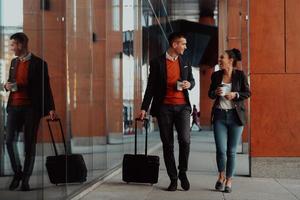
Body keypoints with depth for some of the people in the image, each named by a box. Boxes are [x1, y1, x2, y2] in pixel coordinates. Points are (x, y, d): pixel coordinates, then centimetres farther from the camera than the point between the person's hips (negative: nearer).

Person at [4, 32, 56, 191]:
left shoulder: (38, 63, -3)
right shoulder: (14, 62, 15)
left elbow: (45, 87, -2)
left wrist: (50, 108, -9)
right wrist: (8, 85, 0)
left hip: (31, 108, -4)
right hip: (14, 106, 5)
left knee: (30, 144, 1)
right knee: (10, 140, -6)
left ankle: (25, 180, 9)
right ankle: (17, 173, 12)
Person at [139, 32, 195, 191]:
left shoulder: (185, 62, 11)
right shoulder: (157, 63, 1)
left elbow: (192, 80, 23)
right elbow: (151, 87, 2)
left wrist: (189, 84, -2)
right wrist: (144, 108, -2)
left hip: (182, 106, 2)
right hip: (164, 107, -2)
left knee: (185, 139, -15)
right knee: (167, 144, 3)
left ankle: (183, 172, 6)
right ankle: (173, 179, 15)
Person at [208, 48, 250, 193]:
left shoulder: (240, 75, -1)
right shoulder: (216, 75, 7)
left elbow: (247, 93, 3)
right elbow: (210, 94, 14)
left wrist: (235, 95, -15)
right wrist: (215, 92, -8)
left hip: (235, 116, -2)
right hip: (219, 115, 2)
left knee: (231, 151, 2)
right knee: (221, 149, -5)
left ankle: (229, 180, 17)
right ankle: (221, 176, 20)